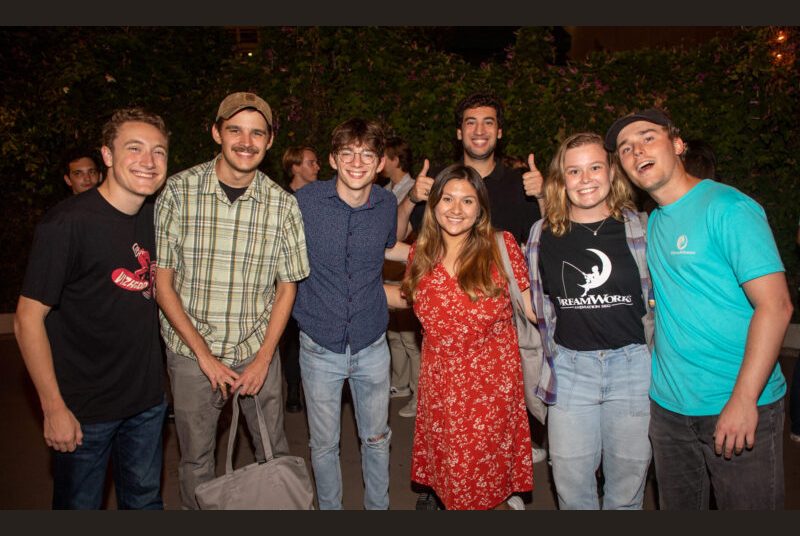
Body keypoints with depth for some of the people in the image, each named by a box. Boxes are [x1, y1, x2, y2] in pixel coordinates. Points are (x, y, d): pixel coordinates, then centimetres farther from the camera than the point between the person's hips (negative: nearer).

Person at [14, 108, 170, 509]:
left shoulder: (156, 216, 1)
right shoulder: (68, 223, -19)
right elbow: (28, 318, -16)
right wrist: (53, 408, -16)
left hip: (148, 399, 6)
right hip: (84, 408, -5)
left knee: (145, 499, 20)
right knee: (79, 505, 15)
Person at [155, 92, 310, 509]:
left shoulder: (283, 204, -5)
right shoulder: (179, 191, -9)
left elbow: (287, 286, 2)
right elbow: (162, 280, -7)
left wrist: (264, 357, -5)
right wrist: (204, 354, -11)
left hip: (258, 349, 1)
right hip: (191, 351, -1)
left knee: (274, 452, 13)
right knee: (196, 459, 13)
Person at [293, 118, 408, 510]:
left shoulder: (386, 204, -4)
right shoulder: (304, 201, -12)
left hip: (371, 345, 2)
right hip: (320, 347, -2)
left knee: (376, 438, 19)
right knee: (324, 443, 15)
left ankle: (378, 506, 43)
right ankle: (329, 507, 41)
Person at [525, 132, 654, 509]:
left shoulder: (640, 228, -1)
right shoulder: (543, 234, 3)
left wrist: (654, 358, 6)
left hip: (631, 365, -1)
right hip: (570, 367, 1)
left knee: (627, 481, 12)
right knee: (570, 481, 9)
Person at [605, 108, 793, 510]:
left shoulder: (728, 208, -13)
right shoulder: (652, 222, 9)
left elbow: (775, 305, -18)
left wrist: (743, 399, -21)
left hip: (740, 403, -6)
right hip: (668, 402, 7)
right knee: (677, 506, 20)